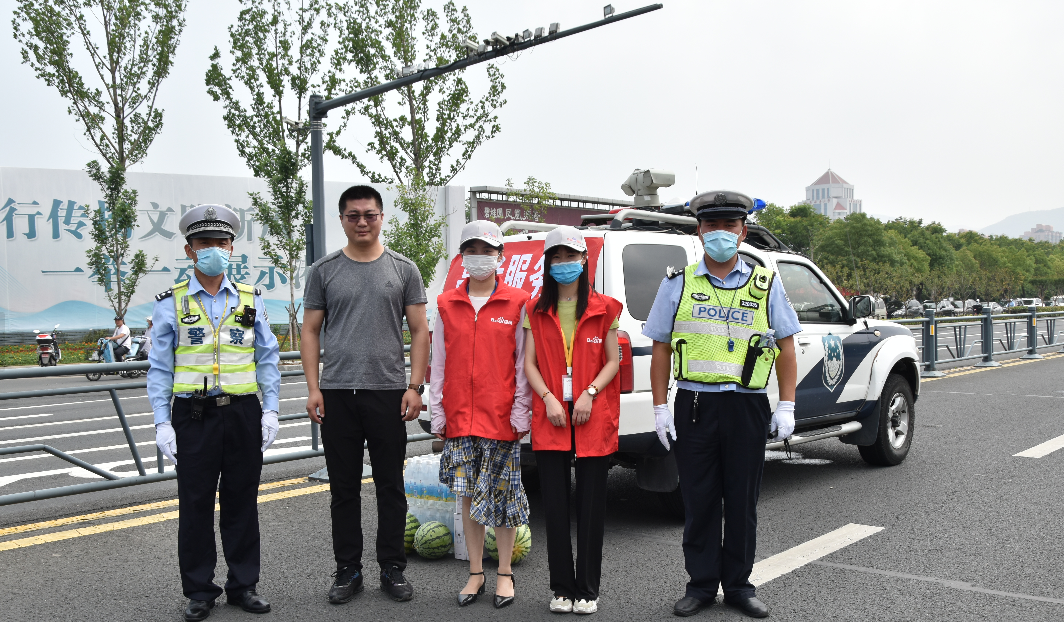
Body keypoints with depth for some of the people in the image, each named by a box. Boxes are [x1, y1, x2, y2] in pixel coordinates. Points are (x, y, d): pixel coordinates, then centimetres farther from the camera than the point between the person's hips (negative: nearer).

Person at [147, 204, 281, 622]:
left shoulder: (250, 300, 8)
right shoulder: (171, 303, 3)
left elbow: (267, 358, 9)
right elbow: (160, 368, 2)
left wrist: (270, 410, 1)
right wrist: (162, 422, -5)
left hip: (243, 414, 1)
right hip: (194, 415, -1)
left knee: (242, 501, 8)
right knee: (196, 503, 4)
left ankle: (243, 585, 20)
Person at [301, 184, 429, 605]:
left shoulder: (403, 270, 5)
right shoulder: (324, 271, 7)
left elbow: (420, 331, 4)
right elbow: (310, 331, 7)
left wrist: (415, 386, -5)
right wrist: (313, 389, -2)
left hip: (389, 393, 0)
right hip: (336, 394, 1)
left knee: (390, 486, 6)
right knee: (344, 487, 8)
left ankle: (392, 569, 19)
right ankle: (347, 571, 20)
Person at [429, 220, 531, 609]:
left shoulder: (517, 303, 0)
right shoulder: (447, 305, 8)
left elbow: (523, 363, -1)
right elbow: (438, 364, 9)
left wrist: (521, 413, -6)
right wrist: (438, 414, 5)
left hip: (501, 417, -3)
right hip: (460, 419, 3)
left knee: (502, 495, 5)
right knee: (469, 497, 10)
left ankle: (504, 573, 20)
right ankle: (476, 573, 22)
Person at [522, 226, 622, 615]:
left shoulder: (603, 309, 6)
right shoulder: (536, 310, 10)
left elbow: (612, 361, 5)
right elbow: (529, 364, 5)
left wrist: (589, 394, -11)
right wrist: (549, 399, -10)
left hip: (593, 418, -1)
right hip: (550, 417, 1)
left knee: (591, 505, 2)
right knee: (555, 505, 3)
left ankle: (587, 590, 14)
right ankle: (562, 588, 16)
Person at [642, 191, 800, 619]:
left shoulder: (766, 284, 8)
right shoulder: (678, 284, 6)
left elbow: (786, 347, 9)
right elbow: (660, 349, 6)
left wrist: (786, 407, 2)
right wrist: (660, 408, 0)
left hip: (748, 407, 1)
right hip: (694, 404, 0)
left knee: (743, 500, 7)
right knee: (698, 498, 5)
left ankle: (738, 584, 21)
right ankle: (702, 584, 18)